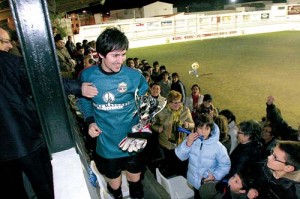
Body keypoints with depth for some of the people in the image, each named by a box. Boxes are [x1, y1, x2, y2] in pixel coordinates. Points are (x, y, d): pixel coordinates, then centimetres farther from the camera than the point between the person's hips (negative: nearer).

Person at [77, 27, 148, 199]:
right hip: (107, 142, 1)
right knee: (113, 179, 23)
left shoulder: (134, 76, -13)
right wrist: (90, 121, -8)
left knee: (135, 178, 23)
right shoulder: (87, 75, -11)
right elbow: (83, 100, 6)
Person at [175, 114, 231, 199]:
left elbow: (225, 165, -13)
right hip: (194, 181, 3)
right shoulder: (191, 140, -12)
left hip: (209, 184, -3)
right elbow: (181, 156, -12)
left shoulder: (218, 146, -22)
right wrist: (187, 144, -27)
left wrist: (215, 176, -27)